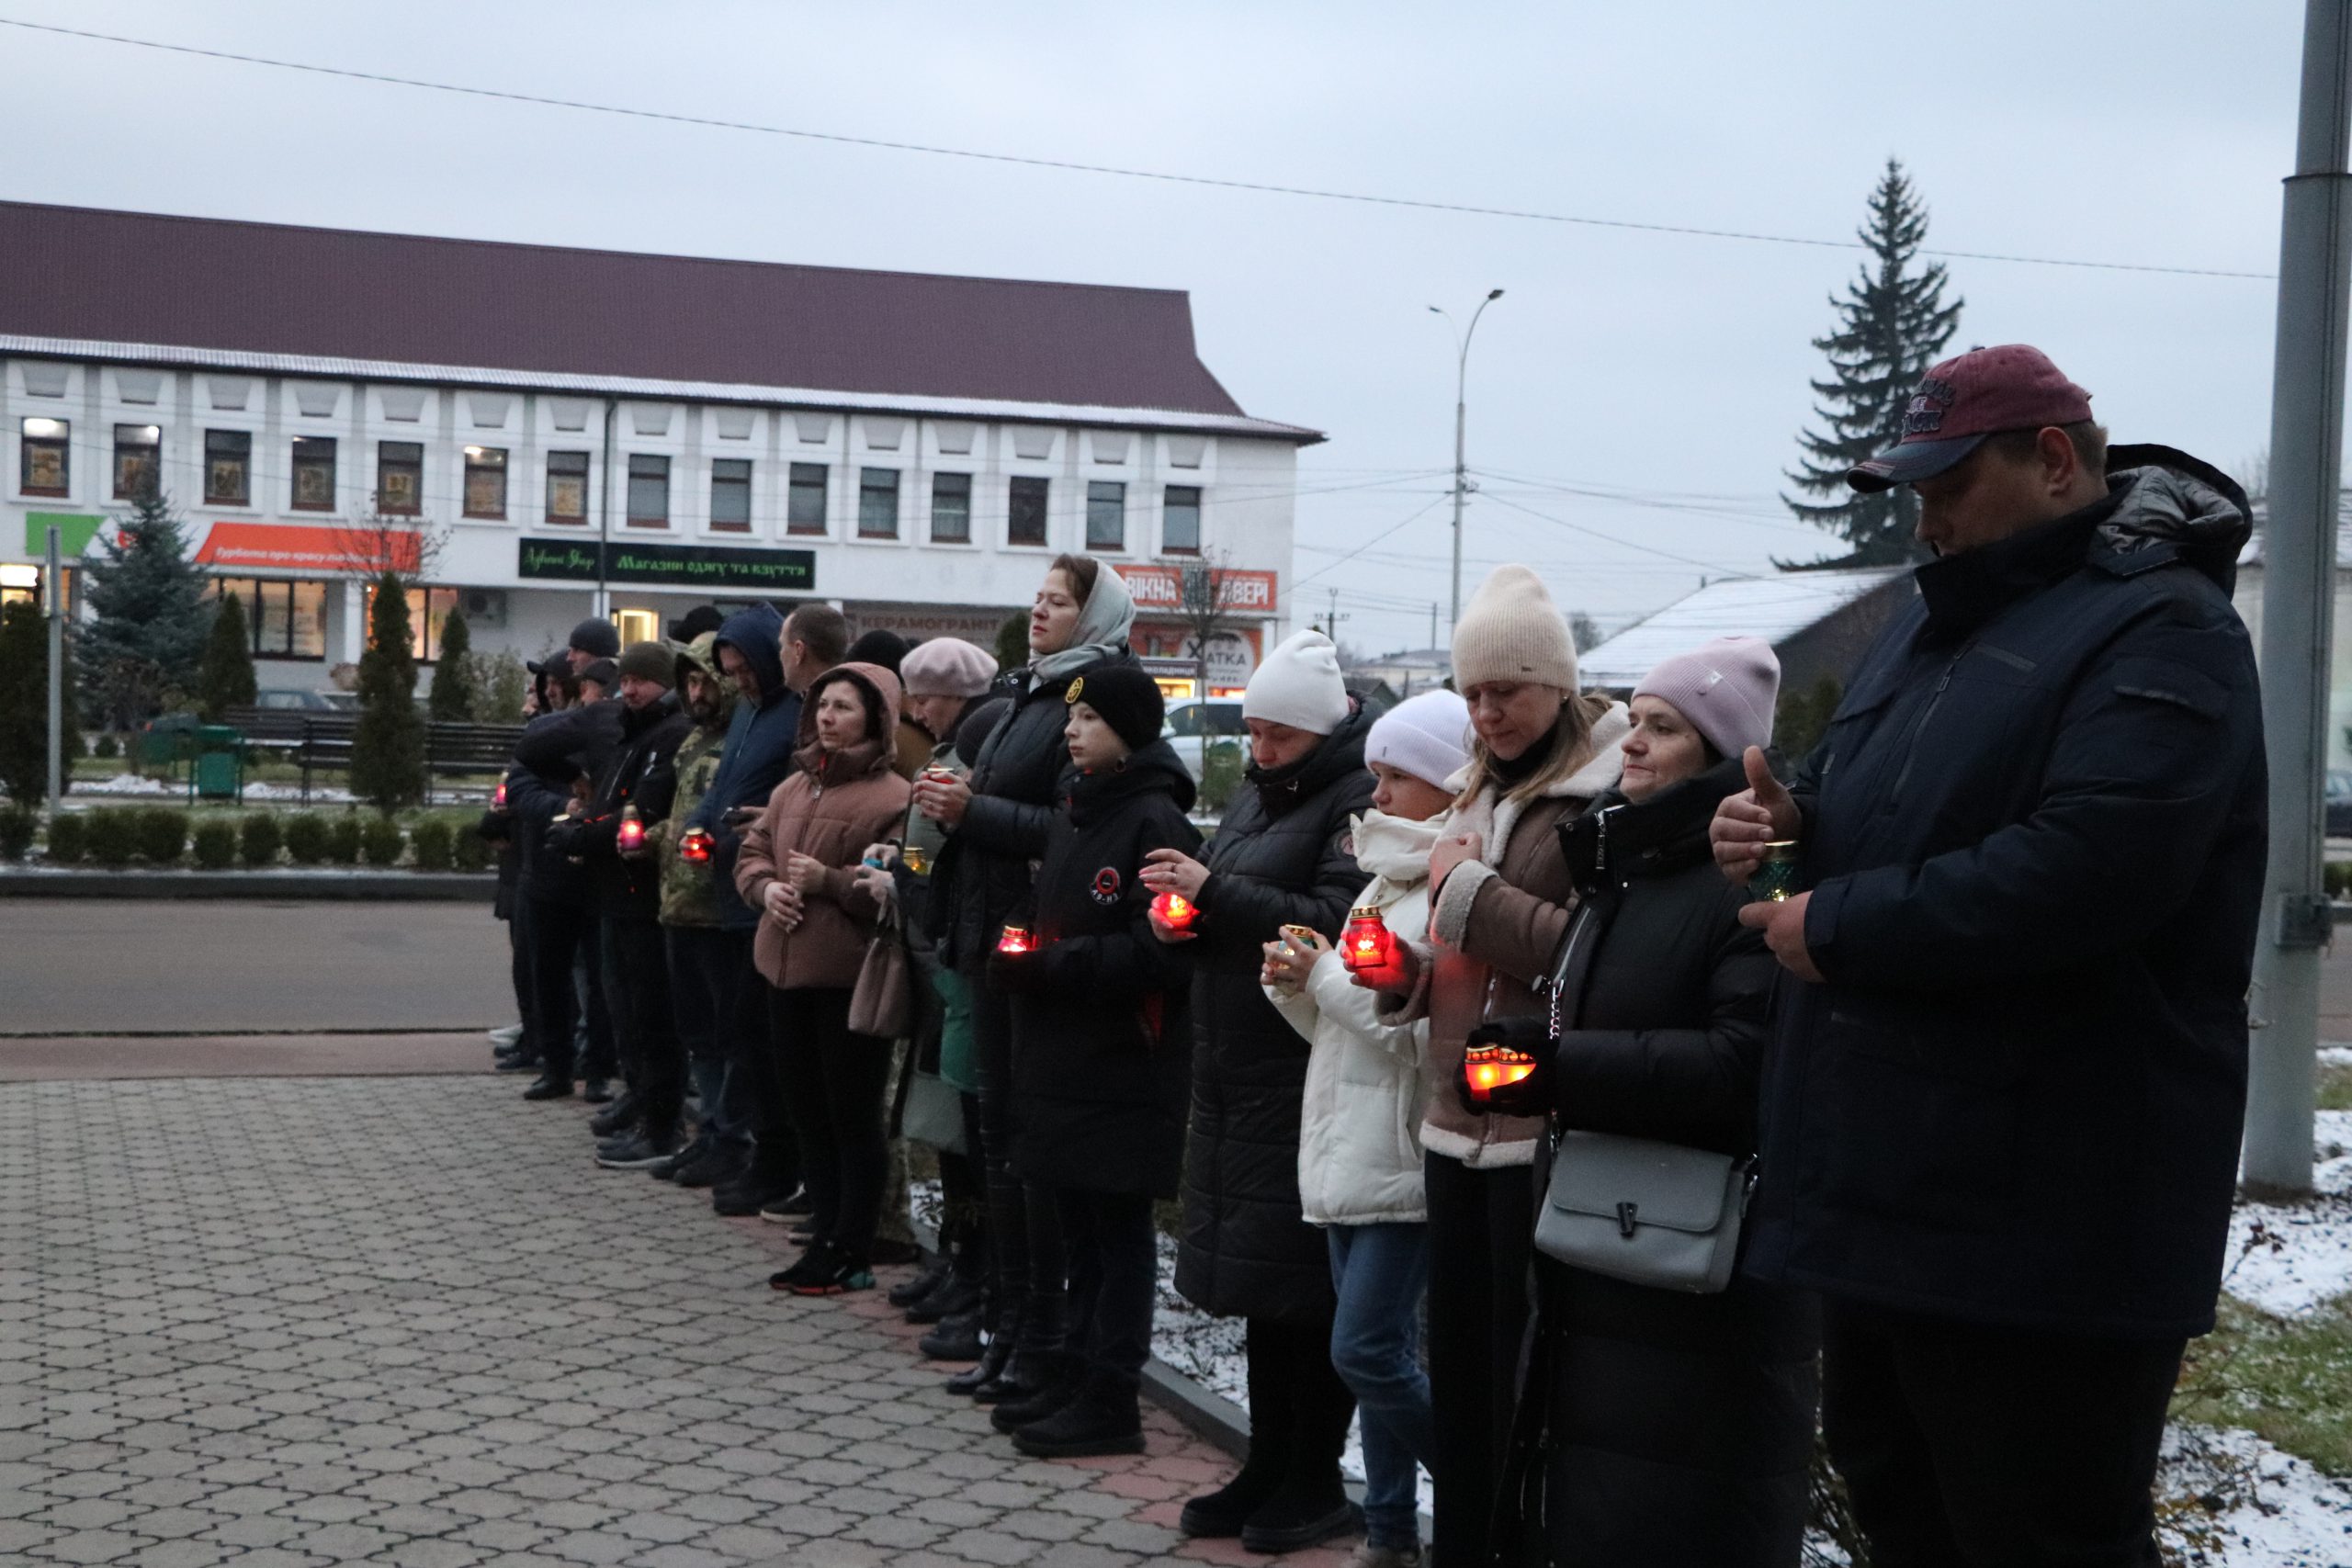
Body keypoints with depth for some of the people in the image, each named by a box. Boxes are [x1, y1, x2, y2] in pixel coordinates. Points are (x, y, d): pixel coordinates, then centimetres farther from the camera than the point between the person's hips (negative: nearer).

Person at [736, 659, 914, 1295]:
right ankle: (826, 1238, 25)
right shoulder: (794, 788, 14)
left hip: (849, 978, -8)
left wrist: (828, 882, -22)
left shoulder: (890, 797, -11)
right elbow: (752, 852, 18)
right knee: (807, 1111, 14)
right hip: (789, 970, 8)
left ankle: (851, 1254, 9)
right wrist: (767, 886, -3)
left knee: (852, 1117, 1)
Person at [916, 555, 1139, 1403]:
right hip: (994, 936, 10)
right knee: (1002, 1134, 13)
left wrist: (974, 811, -19)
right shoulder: (1027, 694, 18)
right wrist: (953, 803, 5)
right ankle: (1010, 1325, 22)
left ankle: (1044, 1336, 6)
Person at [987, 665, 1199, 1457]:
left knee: (1118, 1228, 1)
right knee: (1079, 1223, 16)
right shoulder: (1073, 809, 13)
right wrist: (1017, 952, 2)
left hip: (1125, 1065, -8)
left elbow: (1159, 952, -20)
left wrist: (1052, 966, -19)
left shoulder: (1155, 823, -14)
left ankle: (1110, 1400, 8)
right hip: (1062, 1056, 8)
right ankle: (1074, 1378, 26)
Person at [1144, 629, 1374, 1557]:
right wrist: (1183, 913, 2)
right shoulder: (1258, 794, 15)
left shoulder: (1357, 799, -12)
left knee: (1307, 1287, -1)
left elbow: (1338, 923, -23)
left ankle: (1315, 1482, 12)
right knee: (1259, 1278, 14)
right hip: (1238, 1076, 9)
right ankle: (1269, 1468, 24)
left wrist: (1214, 889, -22)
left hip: (1309, 1078, -9)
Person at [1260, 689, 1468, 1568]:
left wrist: (1324, 975, -14)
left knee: (1367, 1350, -9)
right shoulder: (1385, 882, 17)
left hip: (1404, 1156, -9)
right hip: (1346, 1150, 9)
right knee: (1376, 1351, 12)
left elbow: (1427, 1031, -22)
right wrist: (1299, 982, 1)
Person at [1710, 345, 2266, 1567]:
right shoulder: (1938, 619, 17)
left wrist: (1836, 926, -19)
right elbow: (1874, 813, 27)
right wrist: (1791, 818, 2)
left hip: (2043, 1227, -10)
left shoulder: (2161, 631, -13)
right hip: (1892, 1184, 10)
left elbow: (2079, 874, -28)